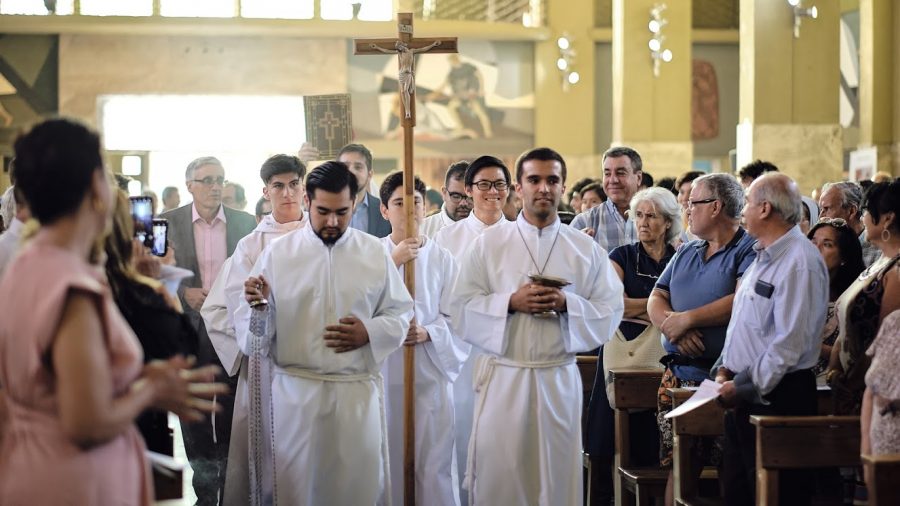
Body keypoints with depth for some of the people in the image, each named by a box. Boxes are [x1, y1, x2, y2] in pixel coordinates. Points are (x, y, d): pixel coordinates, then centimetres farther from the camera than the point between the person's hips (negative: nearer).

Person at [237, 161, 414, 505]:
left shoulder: (375, 253, 5)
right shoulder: (277, 253, 1)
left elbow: (401, 313, 10)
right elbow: (253, 334, 0)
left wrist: (370, 333, -8)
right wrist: (259, 307, -21)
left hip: (358, 391, 1)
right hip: (295, 391, -1)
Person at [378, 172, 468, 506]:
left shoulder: (442, 259, 4)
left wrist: (427, 333, -16)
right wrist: (393, 262, -14)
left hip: (430, 373, 0)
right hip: (384, 374, 0)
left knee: (433, 465, -1)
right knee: (387, 463, 3)